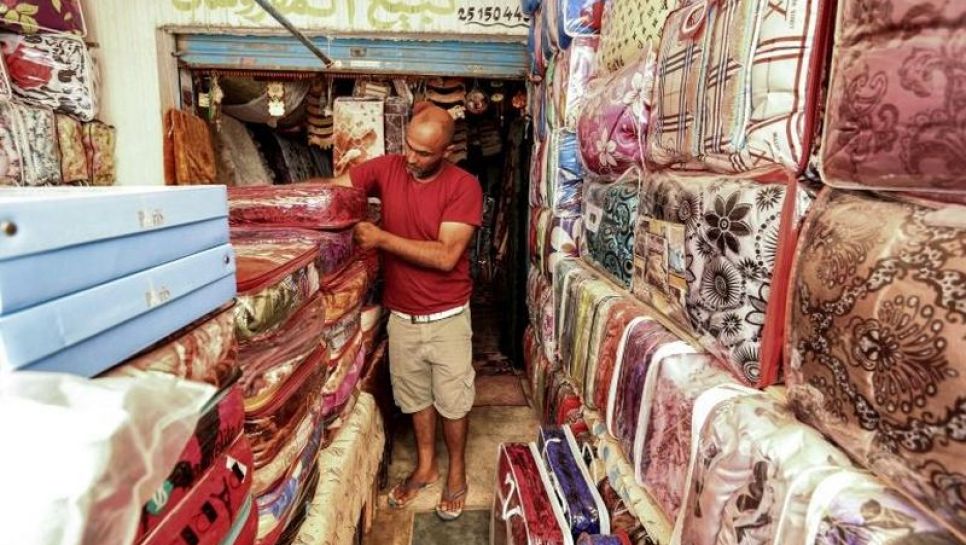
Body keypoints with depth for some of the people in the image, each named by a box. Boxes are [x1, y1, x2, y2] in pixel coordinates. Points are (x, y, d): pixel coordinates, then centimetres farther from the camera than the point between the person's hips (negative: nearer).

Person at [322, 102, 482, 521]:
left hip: (447, 317, -3)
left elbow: (446, 256, -23)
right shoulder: (385, 169, -5)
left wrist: (381, 238, -24)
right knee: (414, 395, 20)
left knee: (452, 399, 12)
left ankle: (456, 472, 37)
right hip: (401, 315, 4)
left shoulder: (464, 186, -16)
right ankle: (425, 466, 42)